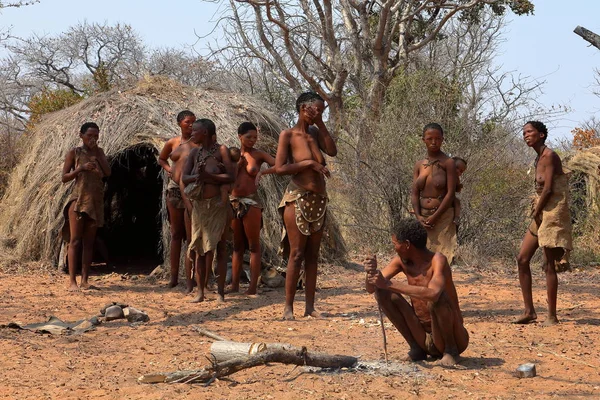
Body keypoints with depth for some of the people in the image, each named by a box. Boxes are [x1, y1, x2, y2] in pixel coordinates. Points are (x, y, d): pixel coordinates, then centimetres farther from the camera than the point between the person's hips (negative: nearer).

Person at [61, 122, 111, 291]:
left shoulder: (99, 152, 12)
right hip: (78, 199, -4)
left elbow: (108, 173, -1)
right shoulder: (74, 153, 1)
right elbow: (64, 178, -3)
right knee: (75, 240, -8)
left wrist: (97, 153, -5)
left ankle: (85, 280, 6)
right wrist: (81, 168, -17)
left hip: (95, 201, 4)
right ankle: (72, 281, -10)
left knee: (89, 242, 4)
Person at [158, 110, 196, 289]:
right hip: (175, 189, 3)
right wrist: (169, 169, 8)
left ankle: (190, 277, 0)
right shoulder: (172, 143, 9)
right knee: (176, 234, 9)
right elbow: (161, 159, 26)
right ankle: (174, 275, 16)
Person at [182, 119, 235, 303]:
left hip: (217, 205, -5)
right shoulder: (194, 153, 10)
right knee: (200, 249, 4)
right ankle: (200, 291, 8)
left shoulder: (221, 150, -4)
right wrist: (197, 177, -17)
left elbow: (231, 177, -11)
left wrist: (208, 176, -20)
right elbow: (184, 178, 3)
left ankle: (220, 291, 1)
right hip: (199, 205, 5)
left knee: (219, 247, -1)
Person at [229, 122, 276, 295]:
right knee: (237, 246, 10)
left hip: (251, 203, -4)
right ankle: (234, 286, 13)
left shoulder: (258, 154, -2)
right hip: (233, 202, 4)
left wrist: (262, 172, -20)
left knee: (253, 246, -1)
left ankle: (252, 288, -2)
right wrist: (238, 164, -8)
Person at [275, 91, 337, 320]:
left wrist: (320, 123, -2)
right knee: (297, 253, -7)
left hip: (318, 200, 6)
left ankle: (310, 306, 8)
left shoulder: (315, 132, 12)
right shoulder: (288, 135, -4)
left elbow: (332, 151, -3)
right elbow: (279, 168, -11)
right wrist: (309, 163, -14)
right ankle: (288, 307, -2)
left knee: (313, 254, 5)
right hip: (298, 199, -6)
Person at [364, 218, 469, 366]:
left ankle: (451, 350, -10)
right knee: (381, 292, -7)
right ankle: (416, 348, 2)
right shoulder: (402, 260, -2)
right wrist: (371, 272, -26)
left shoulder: (437, 260, -21)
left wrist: (390, 284, -39)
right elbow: (371, 288, -2)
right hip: (424, 340, 6)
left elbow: (432, 293, -41)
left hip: (454, 339, -6)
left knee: (436, 299, -35)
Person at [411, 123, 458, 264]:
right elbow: (414, 193, 6)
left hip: (443, 217, -5)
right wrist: (418, 216, -9)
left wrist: (435, 217, -15)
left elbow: (450, 193, -10)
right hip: (423, 217, 5)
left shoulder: (448, 163, -5)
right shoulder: (419, 165, 9)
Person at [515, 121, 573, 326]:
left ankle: (552, 316, 0)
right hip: (540, 214, 10)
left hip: (553, 213, -10)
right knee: (522, 259, 6)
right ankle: (529, 311, 10)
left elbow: (548, 189, -18)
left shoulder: (549, 156, -13)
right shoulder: (539, 159, 15)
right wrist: (536, 211, 2)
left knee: (549, 265, -6)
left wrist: (537, 211, -9)